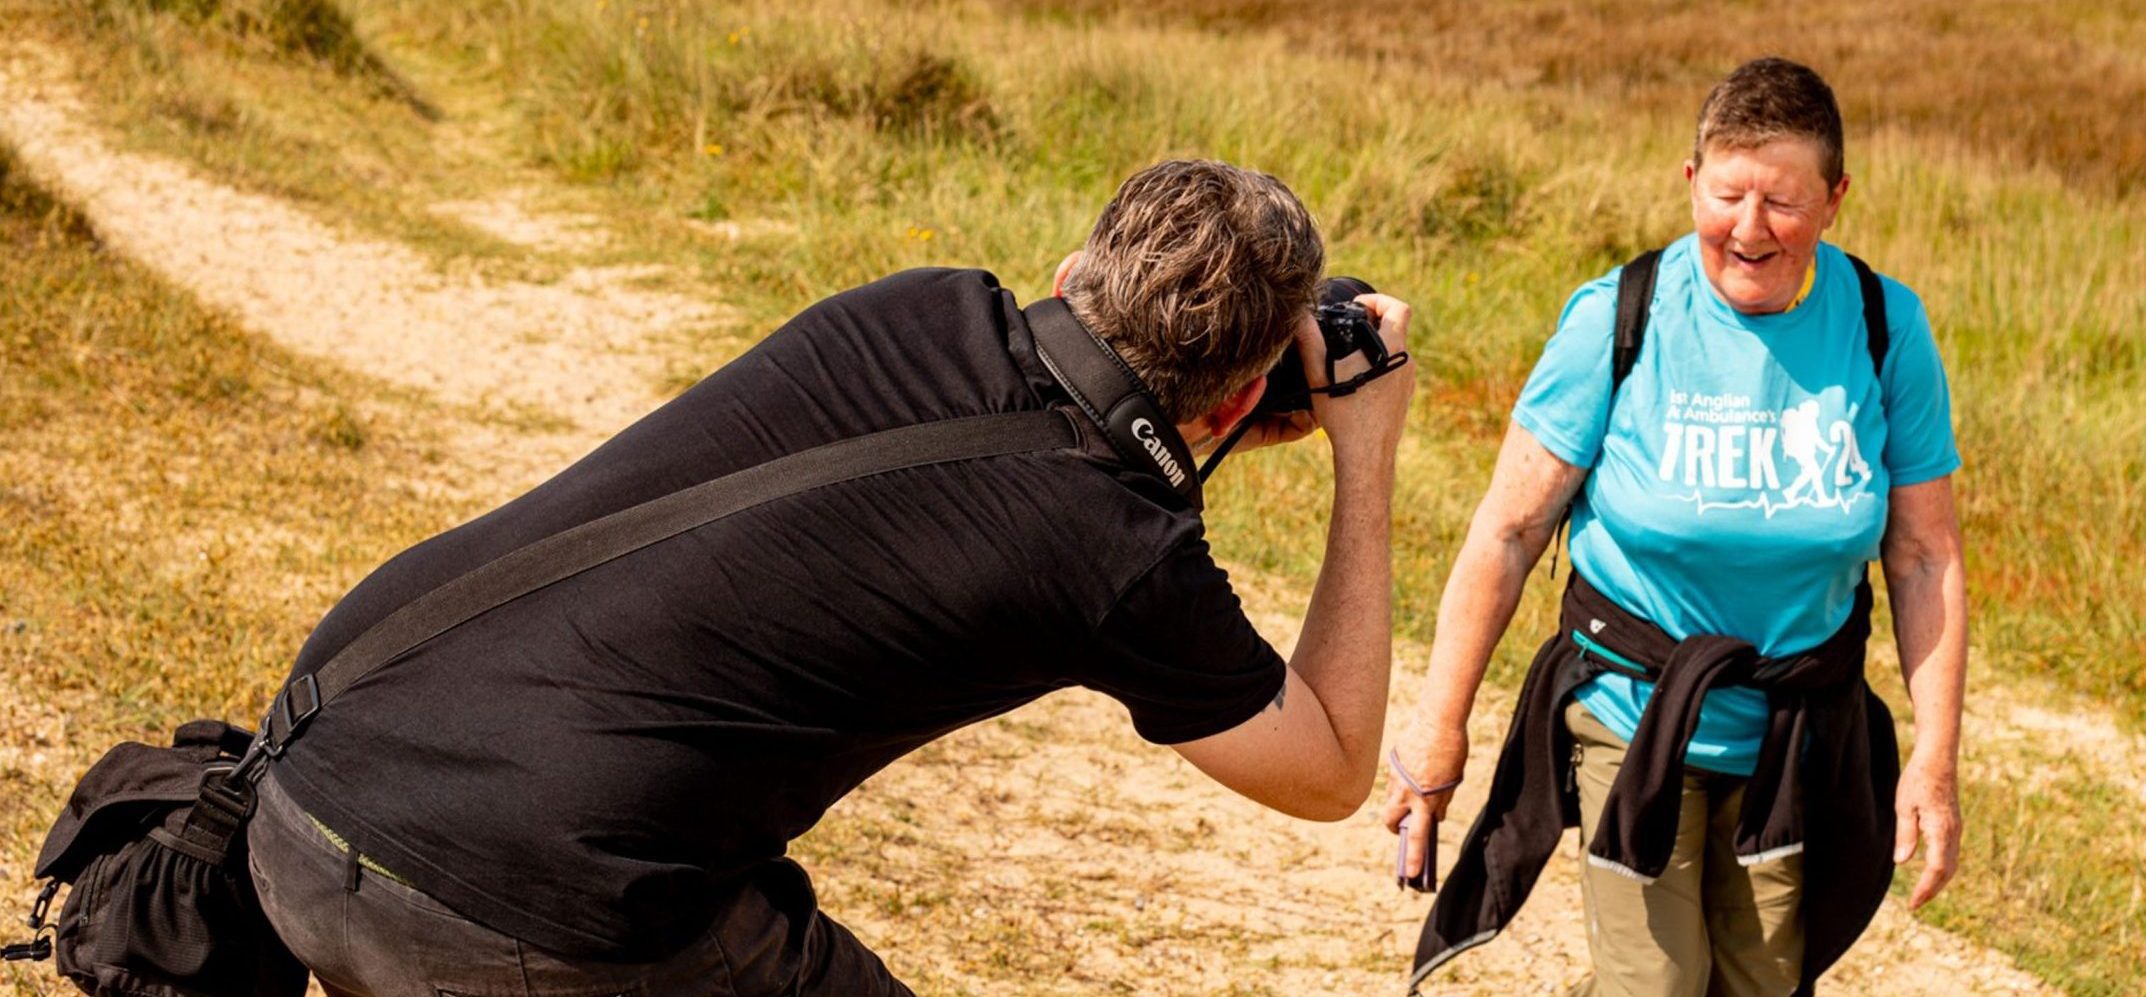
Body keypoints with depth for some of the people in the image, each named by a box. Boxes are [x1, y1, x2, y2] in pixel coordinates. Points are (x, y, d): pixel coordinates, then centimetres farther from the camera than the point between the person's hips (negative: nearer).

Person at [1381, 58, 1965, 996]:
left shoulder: (1884, 329, -7)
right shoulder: (1617, 322, -13)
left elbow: (1924, 558, -2)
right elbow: (1508, 532, -9)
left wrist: (1935, 760, -6)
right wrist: (1439, 728, -9)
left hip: (1797, 742, 2)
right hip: (1635, 718, -2)